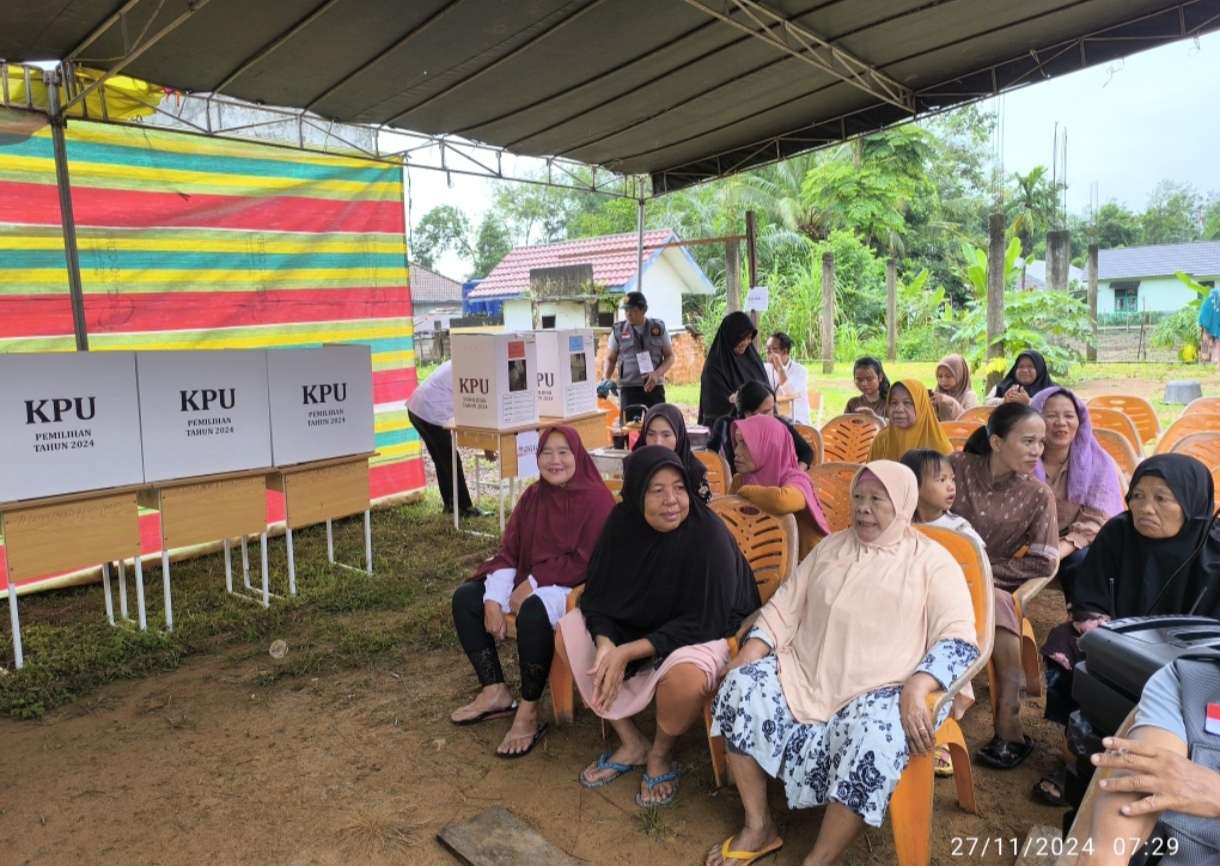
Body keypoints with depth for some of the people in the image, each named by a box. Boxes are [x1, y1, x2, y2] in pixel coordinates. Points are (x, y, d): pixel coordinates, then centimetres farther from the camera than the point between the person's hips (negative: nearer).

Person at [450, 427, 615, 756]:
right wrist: (494, 599, -11)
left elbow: (587, 561, -20)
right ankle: (496, 692, 4)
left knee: (533, 610, -37)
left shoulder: (596, 498, -14)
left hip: (575, 588, -8)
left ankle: (529, 713, -20)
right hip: (529, 583, 8)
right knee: (465, 597, -1)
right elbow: (509, 550, 3)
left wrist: (533, 583, -18)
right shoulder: (533, 496, 6)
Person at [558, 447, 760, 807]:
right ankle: (631, 744, 5)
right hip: (637, 625, 6)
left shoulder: (708, 534, -28)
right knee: (567, 634, -7)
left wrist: (627, 652, -29)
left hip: (705, 633, -5)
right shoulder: (622, 523, -14)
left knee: (685, 677, -36)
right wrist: (606, 644, -28)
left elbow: (701, 623, -25)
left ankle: (661, 756, 1)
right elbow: (597, 595, -7)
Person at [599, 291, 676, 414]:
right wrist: (605, 379, -6)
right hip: (628, 388, -1)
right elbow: (610, 359, 12)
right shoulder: (618, 331, 4)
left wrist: (657, 373, -10)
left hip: (654, 387, 1)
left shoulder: (659, 328, 5)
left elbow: (670, 356, 8)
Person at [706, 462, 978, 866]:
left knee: (876, 738, -35)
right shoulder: (830, 548, 16)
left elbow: (959, 639, -9)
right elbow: (785, 606, 13)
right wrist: (749, 653, -5)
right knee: (741, 689, -19)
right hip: (803, 675, 5)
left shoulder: (931, 560, 2)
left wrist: (916, 689, -28)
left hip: (880, 691, -4)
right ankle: (758, 827, -3)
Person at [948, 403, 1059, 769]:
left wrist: (988, 570, -12)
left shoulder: (1037, 495, -4)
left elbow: (1044, 563, -6)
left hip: (996, 584, 0)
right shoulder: (958, 467, -6)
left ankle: (1009, 730, -19)